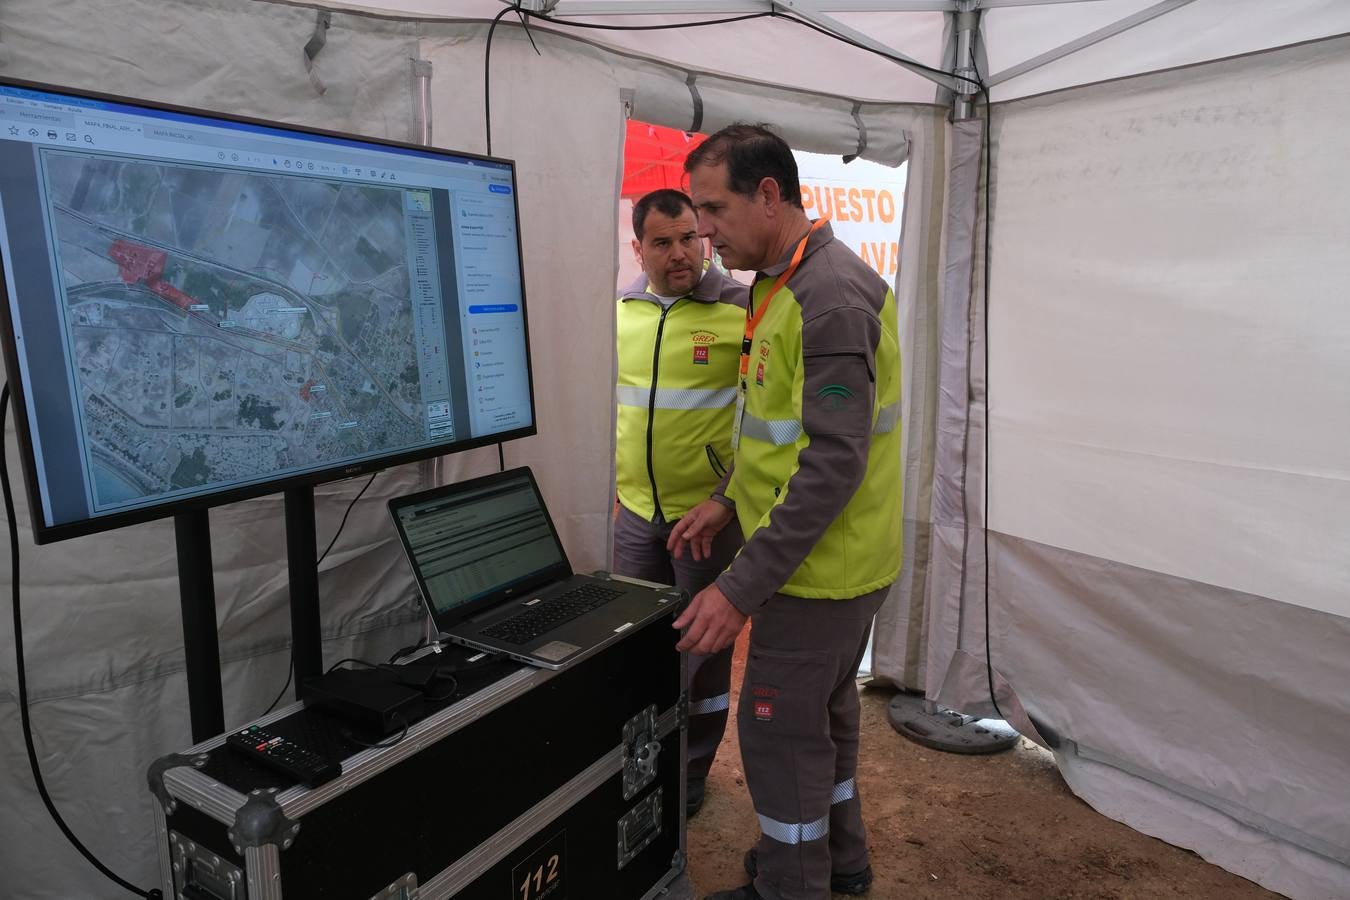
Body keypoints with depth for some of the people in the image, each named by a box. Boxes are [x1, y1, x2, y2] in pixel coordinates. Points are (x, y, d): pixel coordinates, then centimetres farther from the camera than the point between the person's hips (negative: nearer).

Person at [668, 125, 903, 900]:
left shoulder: (832, 296, -23)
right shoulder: (786, 283, 8)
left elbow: (834, 464, -27)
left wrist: (743, 588, -27)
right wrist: (728, 500, 10)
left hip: (818, 568, -10)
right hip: (833, 560, 10)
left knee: (782, 729, 5)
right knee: (825, 712, 23)